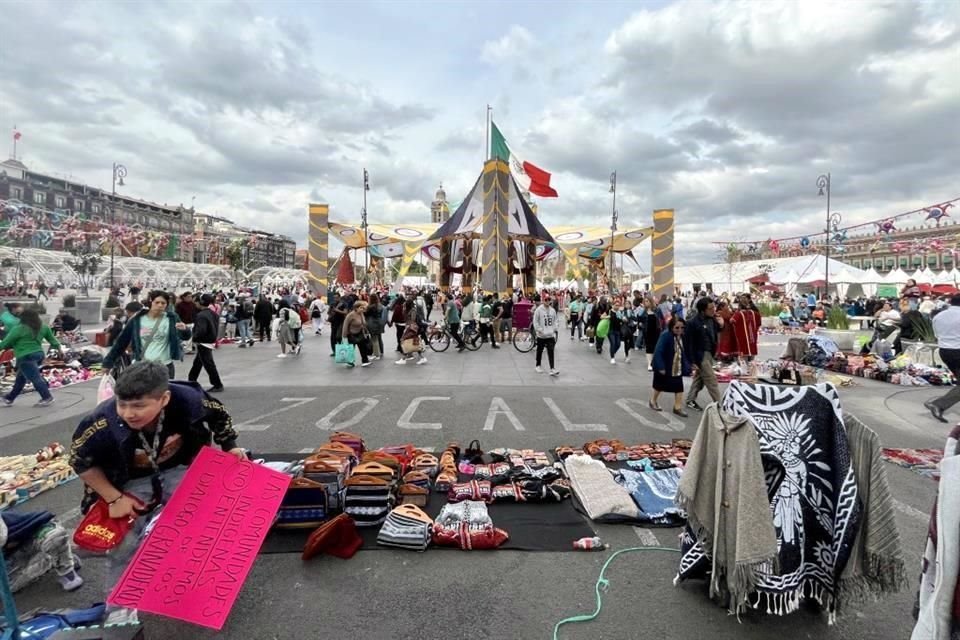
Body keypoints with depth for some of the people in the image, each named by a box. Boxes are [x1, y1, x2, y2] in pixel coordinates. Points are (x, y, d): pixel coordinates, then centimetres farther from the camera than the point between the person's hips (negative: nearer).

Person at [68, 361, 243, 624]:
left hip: (178, 470, 1)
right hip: (130, 483, 0)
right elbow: (81, 462, -13)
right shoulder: (101, 425, -35)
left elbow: (218, 414, -7)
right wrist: (114, 498, -13)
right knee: (123, 546, -3)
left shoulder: (189, 400, -33)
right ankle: (119, 610, 22)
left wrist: (230, 447, -7)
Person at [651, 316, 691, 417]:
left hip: (678, 369, 5)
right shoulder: (665, 336, -24)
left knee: (679, 388, 3)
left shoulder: (682, 337, -3)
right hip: (663, 368, -5)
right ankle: (653, 401, 37)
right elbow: (658, 352, -28)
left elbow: (684, 353, 6)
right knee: (659, 386, 14)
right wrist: (660, 367, -31)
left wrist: (687, 367, 1)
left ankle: (678, 407, 15)